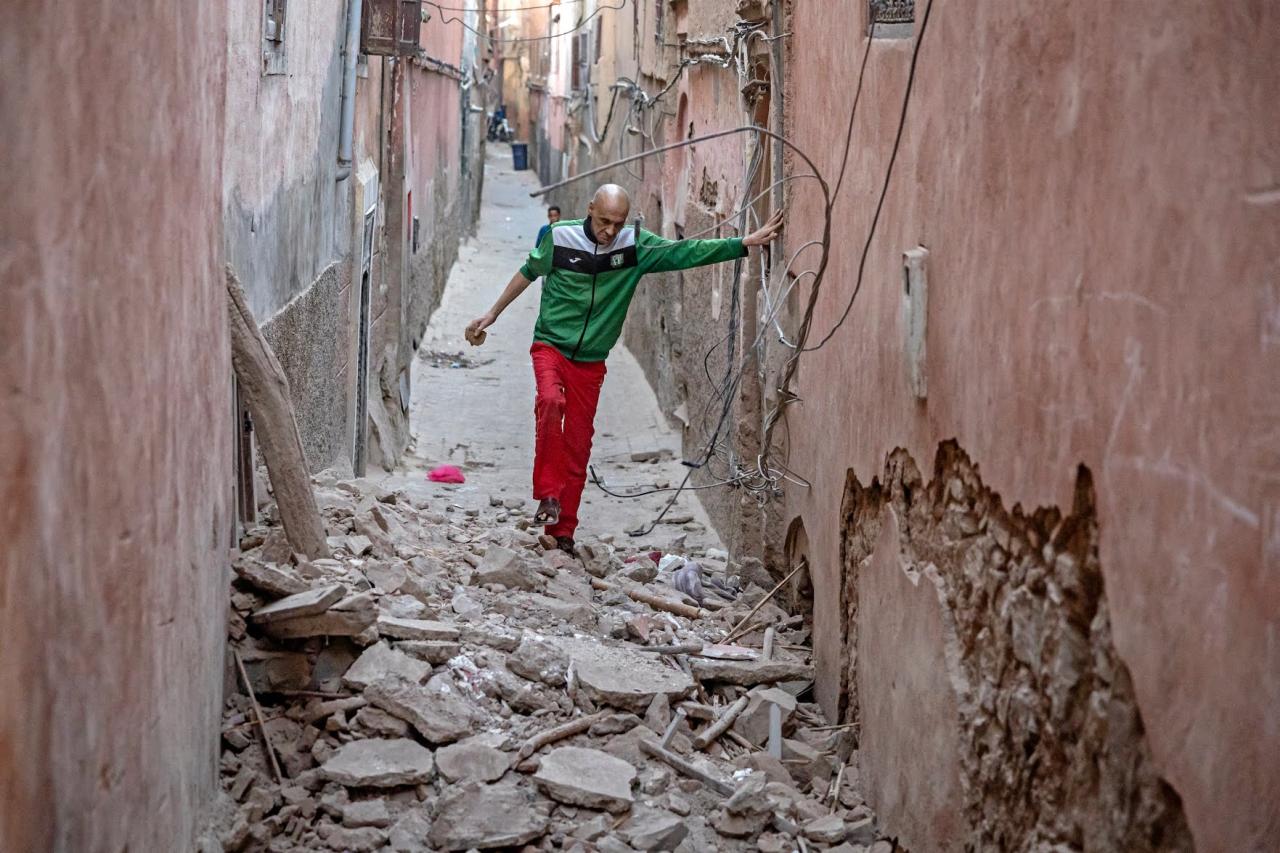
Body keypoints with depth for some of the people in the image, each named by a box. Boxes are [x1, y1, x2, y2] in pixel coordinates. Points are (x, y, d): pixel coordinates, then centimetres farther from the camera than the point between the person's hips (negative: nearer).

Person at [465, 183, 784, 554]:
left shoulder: (637, 245, -6)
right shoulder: (560, 237, -9)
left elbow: (685, 252, -9)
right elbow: (528, 273, 7)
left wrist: (747, 243, -17)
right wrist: (492, 314, 13)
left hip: (591, 361, 2)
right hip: (550, 345, -2)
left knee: (578, 447, 4)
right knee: (551, 401, -33)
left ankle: (563, 531, 14)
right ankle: (548, 496, -24)